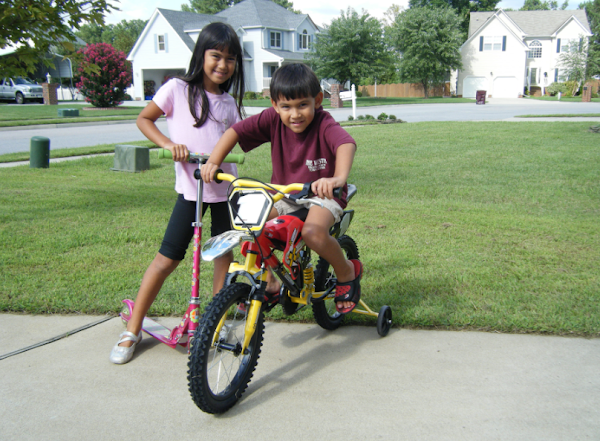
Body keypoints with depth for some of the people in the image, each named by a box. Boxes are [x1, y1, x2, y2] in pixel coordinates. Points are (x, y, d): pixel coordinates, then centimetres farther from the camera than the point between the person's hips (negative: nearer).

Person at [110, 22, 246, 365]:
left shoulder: (229, 103, 9)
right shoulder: (179, 89, -3)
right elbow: (144, 120, 3)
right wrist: (169, 144, -14)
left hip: (224, 187, 5)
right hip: (191, 188, -4)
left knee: (224, 252, 11)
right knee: (168, 257, -5)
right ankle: (133, 330, 7)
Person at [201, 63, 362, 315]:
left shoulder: (324, 124, -24)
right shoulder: (273, 119, -12)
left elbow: (347, 144, -44)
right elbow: (235, 131, -9)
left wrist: (338, 177, -63)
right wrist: (213, 162, -23)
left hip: (322, 196, -5)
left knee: (313, 232, -35)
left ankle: (347, 272, -1)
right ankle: (269, 284, 6)